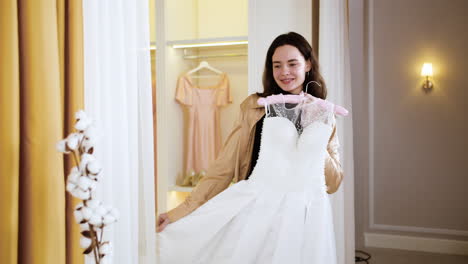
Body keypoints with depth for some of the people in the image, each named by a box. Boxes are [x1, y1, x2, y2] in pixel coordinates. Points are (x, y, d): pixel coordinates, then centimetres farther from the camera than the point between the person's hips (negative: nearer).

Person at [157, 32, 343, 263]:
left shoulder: (324, 115, 9)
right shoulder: (256, 107, 1)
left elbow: (333, 183, 8)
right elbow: (224, 167, -1)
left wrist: (317, 139, -5)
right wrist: (181, 212, -6)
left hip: (307, 217, 2)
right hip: (260, 211, -2)